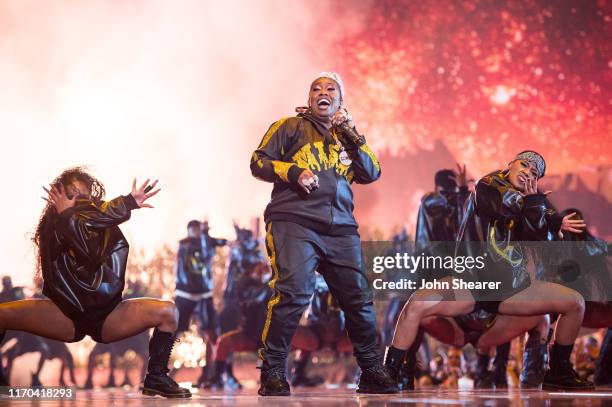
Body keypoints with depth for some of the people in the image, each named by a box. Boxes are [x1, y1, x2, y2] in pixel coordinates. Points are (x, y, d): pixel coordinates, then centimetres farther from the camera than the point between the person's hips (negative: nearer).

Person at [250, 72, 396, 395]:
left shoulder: (347, 136, 25)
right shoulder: (291, 127, 14)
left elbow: (371, 174, 13)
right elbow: (258, 161, 7)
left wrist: (351, 135, 3)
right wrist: (294, 172, -9)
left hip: (340, 228, 4)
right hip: (295, 222, -4)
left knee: (359, 298, 0)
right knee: (293, 292, -22)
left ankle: (371, 371, 13)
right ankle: (272, 373, -13)